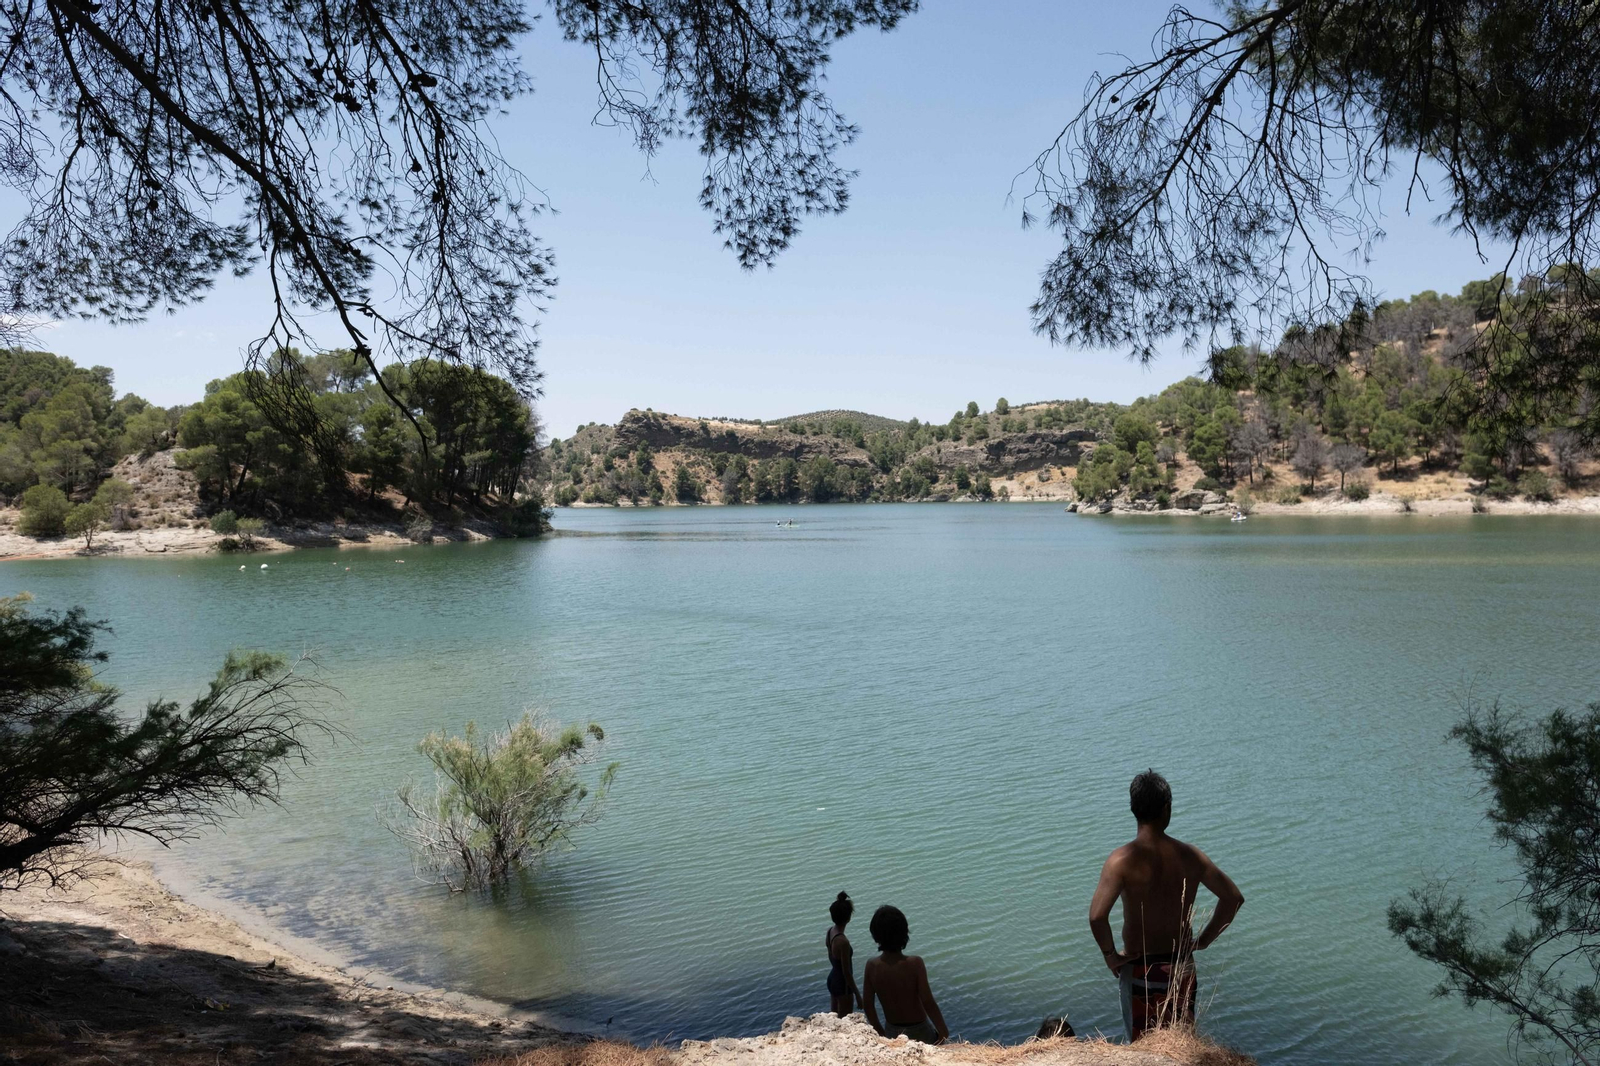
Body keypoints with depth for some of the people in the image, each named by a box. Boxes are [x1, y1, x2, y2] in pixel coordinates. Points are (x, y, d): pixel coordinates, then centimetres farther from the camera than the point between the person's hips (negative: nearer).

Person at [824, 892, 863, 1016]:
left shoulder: (830, 931, -6)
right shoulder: (843, 941, -31)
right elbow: (847, 972, -24)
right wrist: (857, 994, -15)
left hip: (832, 979, 8)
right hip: (843, 984, -8)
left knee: (834, 1015, 23)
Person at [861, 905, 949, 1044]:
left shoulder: (872, 966, -16)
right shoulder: (914, 963, -26)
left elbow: (867, 1005, -7)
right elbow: (928, 1003, -24)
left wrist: (880, 1033, 9)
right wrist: (944, 1033, -10)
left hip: (892, 1032, 3)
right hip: (918, 1031, -3)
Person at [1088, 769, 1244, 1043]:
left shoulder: (1123, 860, -19)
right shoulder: (1190, 856, -5)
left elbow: (1097, 916, -29)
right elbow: (1234, 897, 4)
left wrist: (1110, 954, -12)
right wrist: (1203, 941, 9)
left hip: (1140, 970, -3)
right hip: (1182, 968, 4)